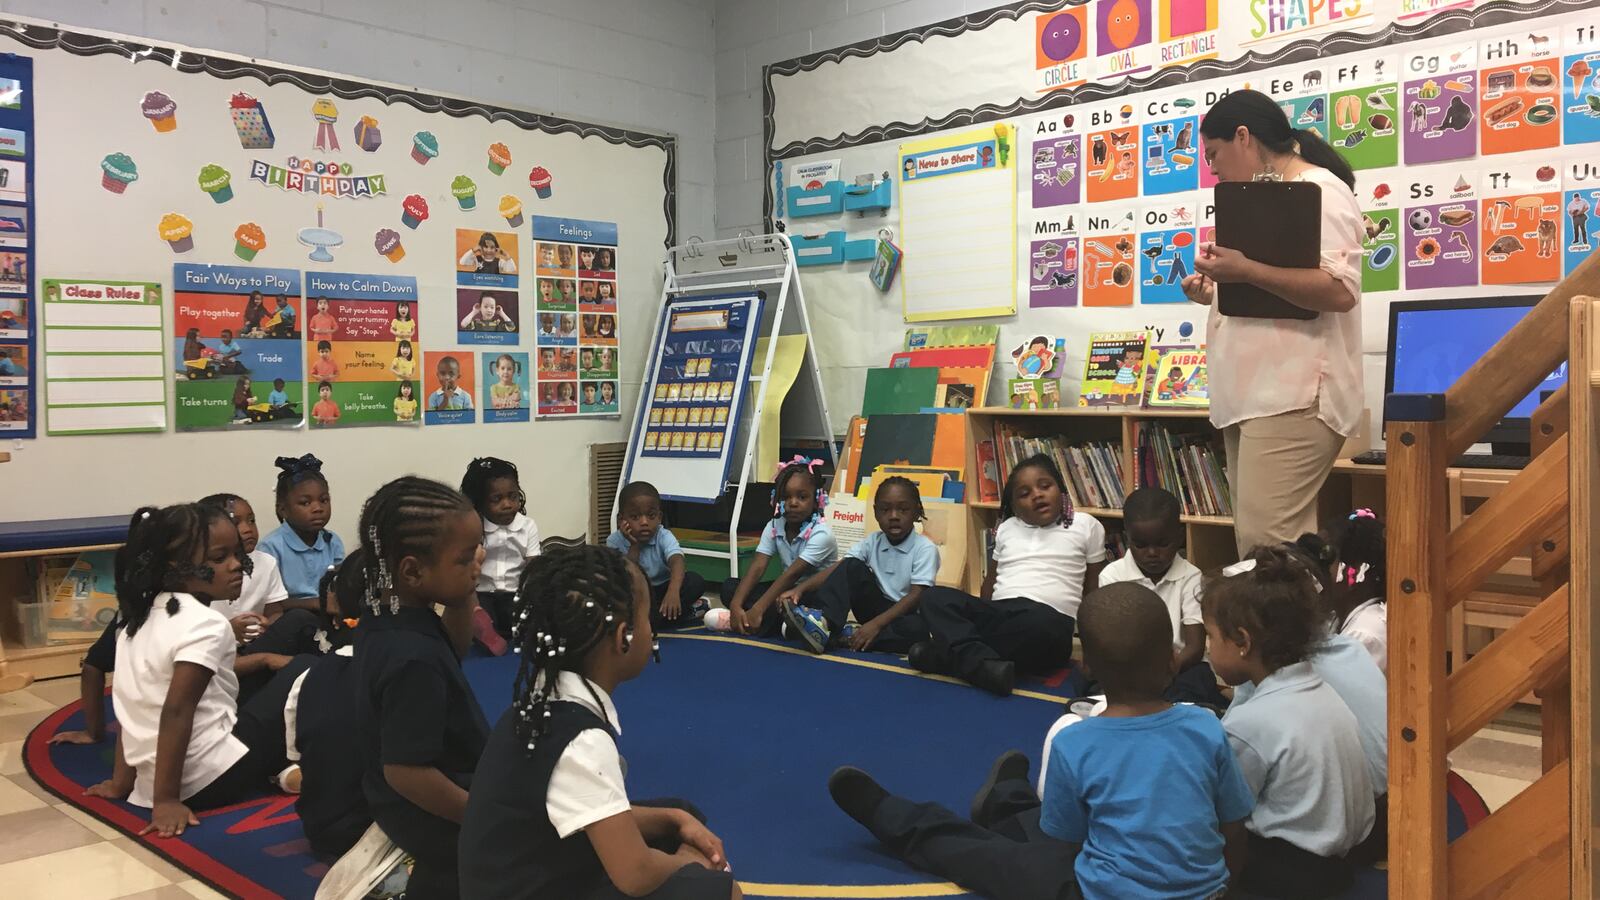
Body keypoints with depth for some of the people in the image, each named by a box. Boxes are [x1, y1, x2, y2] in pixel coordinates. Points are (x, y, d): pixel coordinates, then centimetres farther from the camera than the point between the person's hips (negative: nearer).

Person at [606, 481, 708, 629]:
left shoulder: (664, 537, -18)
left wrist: (673, 591, -60)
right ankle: (683, 612, -21)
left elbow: (677, 561, -39)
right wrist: (634, 546, -26)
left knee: (696, 581, -27)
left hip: (661, 591, 0)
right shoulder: (615, 542, -14)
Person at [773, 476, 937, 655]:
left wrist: (876, 623, -31)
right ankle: (822, 623, -36)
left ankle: (847, 637, -31)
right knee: (851, 566, -16)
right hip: (876, 608, 4)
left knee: (919, 628, -40)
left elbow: (916, 596, -21)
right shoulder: (873, 541, 1)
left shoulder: (925, 549, -13)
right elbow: (837, 568, -9)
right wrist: (800, 588, -26)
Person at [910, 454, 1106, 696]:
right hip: (997, 614, 4)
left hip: (1051, 620, -3)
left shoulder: (1086, 526, 12)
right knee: (935, 597, -22)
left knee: (1040, 623, -42)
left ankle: (951, 655, -30)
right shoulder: (1006, 528, 21)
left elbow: (1095, 590, 15)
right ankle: (983, 665, -43)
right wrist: (979, 617, 14)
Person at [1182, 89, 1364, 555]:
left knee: (1266, 544, -15)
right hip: (1256, 396, 10)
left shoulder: (1317, 190, -7)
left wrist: (1246, 270, -22)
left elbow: (1340, 290, -20)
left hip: (1293, 398, -10)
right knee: (1255, 540, 7)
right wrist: (1218, 294, 13)